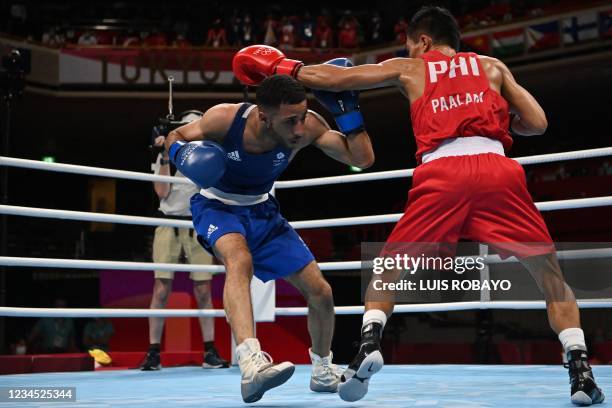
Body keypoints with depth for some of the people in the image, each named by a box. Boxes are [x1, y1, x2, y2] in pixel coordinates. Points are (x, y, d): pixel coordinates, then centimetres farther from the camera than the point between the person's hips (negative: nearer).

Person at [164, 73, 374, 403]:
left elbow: (363, 159, -22)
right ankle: (251, 366, -54)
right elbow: (176, 136, -9)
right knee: (240, 259, -40)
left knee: (320, 292, 2)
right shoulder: (224, 118, -28)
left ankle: (323, 371, 29)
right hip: (217, 206, -4)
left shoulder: (308, 126, -22)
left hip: (262, 210, 4)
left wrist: (347, 110, -31)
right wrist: (183, 156, -32)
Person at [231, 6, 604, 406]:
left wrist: (280, 67, 43)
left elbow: (332, 78, 28)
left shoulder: (409, 69, 26)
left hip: (440, 172, 0)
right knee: (551, 275, 13)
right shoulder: (492, 66, 27)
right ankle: (580, 368, 0)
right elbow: (537, 123, 19)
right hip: (497, 168, 1)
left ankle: (369, 341, -4)